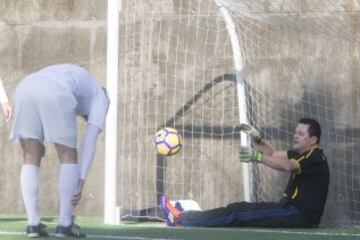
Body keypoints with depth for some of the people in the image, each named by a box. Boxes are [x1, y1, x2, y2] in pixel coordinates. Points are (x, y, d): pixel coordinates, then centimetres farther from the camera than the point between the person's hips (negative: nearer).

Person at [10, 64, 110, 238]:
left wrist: (37, 141, 22)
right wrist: (81, 180, 9)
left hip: (24, 89, 5)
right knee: (68, 157, 11)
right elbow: (90, 140, 15)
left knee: (31, 160, 14)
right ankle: (65, 224, 9)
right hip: (55, 95, -5)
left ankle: (33, 223, 7)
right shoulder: (100, 97, 29)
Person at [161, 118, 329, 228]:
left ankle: (182, 219, -11)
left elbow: (288, 166, -31)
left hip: (300, 215, -9)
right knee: (241, 209, 3)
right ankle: (188, 218, 2)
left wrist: (258, 157, -42)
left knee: (238, 212, -12)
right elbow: (273, 154, 22)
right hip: (291, 208, 9)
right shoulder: (302, 154, 18)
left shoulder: (315, 158, -13)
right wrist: (257, 139, 3)